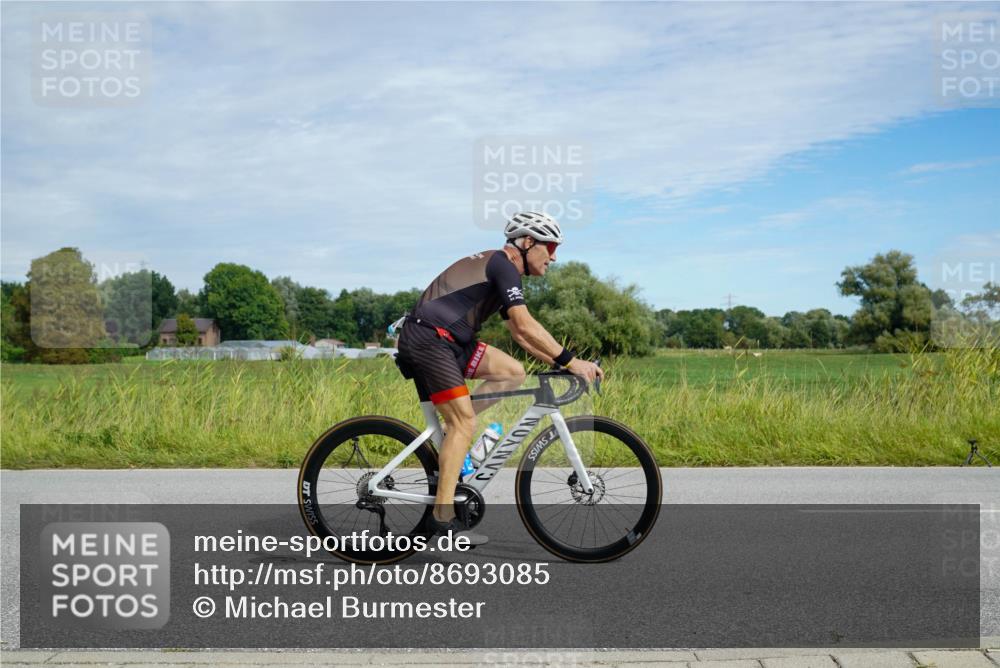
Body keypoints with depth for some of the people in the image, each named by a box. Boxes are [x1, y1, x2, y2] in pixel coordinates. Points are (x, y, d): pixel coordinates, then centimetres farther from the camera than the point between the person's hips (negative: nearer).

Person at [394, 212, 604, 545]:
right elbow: (526, 326, -20)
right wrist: (571, 361, -16)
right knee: (464, 423, -12)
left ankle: (451, 433, 5)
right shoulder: (504, 266, -10)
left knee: (513, 372, 5)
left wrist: (559, 362, 14)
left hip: (447, 341, 9)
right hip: (427, 338, -9)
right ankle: (442, 517, -10)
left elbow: (519, 335, 22)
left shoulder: (499, 269, 20)